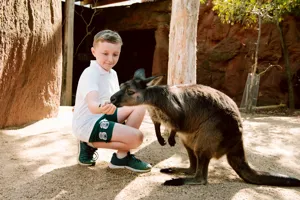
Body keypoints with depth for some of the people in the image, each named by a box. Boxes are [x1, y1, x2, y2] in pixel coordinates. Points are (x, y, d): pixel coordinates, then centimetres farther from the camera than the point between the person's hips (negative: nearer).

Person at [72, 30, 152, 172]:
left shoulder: (112, 73, 8)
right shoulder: (90, 74, -20)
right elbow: (92, 104, -38)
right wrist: (101, 108, -60)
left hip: (102, 117, 10)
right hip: (87, 124, -10)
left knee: (139, 107, 1)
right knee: (136, 137, -21)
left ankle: (122, 156, 2)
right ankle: (91, 145, -1)